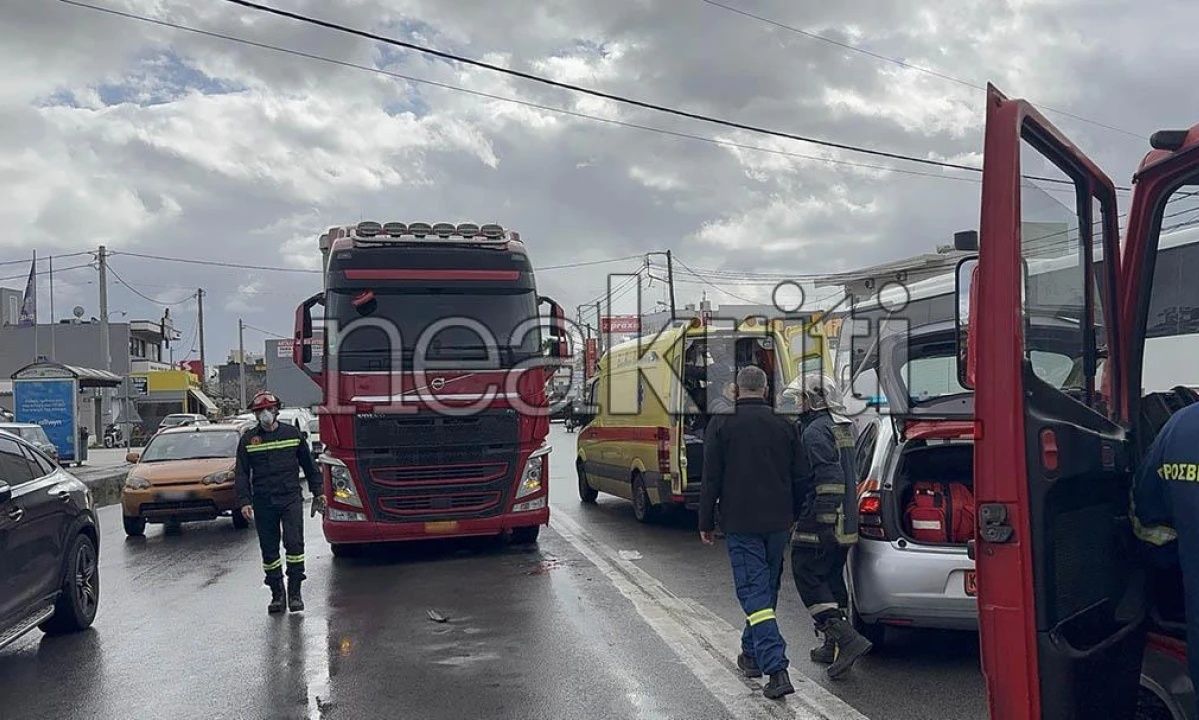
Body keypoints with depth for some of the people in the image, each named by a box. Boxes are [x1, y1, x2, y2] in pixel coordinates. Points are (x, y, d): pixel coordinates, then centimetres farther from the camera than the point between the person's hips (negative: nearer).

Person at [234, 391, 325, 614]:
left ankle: (295, 592, -3)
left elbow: (308, 465, 14)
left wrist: (318, 492, 12)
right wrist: (244, 501, -5)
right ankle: (277, 594, 15)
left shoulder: (292, 433, 6)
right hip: (263, 503, 1)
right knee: (269, 549, 5)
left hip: (291, 499, -1)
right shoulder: (247, 439, 6)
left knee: (294, 543, -11)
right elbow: (241, 474, 6)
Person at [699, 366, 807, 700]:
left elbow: (711, 479, -6)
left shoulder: (722, 423, -6)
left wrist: (706, 523, 3)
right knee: (767, 589, 18)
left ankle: (776, 669, -15)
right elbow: (799, 475, 8)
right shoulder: (784, 424, 4)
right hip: (778, 522, 4)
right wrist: (797, 518, 19)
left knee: (754, 592, -5)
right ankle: (752, 654, 32)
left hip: (740, 523, -4)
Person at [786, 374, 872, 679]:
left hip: (820, 524, -10)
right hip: (844, 525, 10)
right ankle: (834, 646, 22)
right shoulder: (842, 426, 16)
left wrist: (822, 520, -23)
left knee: (808, 578, -5)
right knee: (831, 578, 16)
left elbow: (830, 479, -24)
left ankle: (847, 639, -13)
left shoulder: (816, 431, -15)